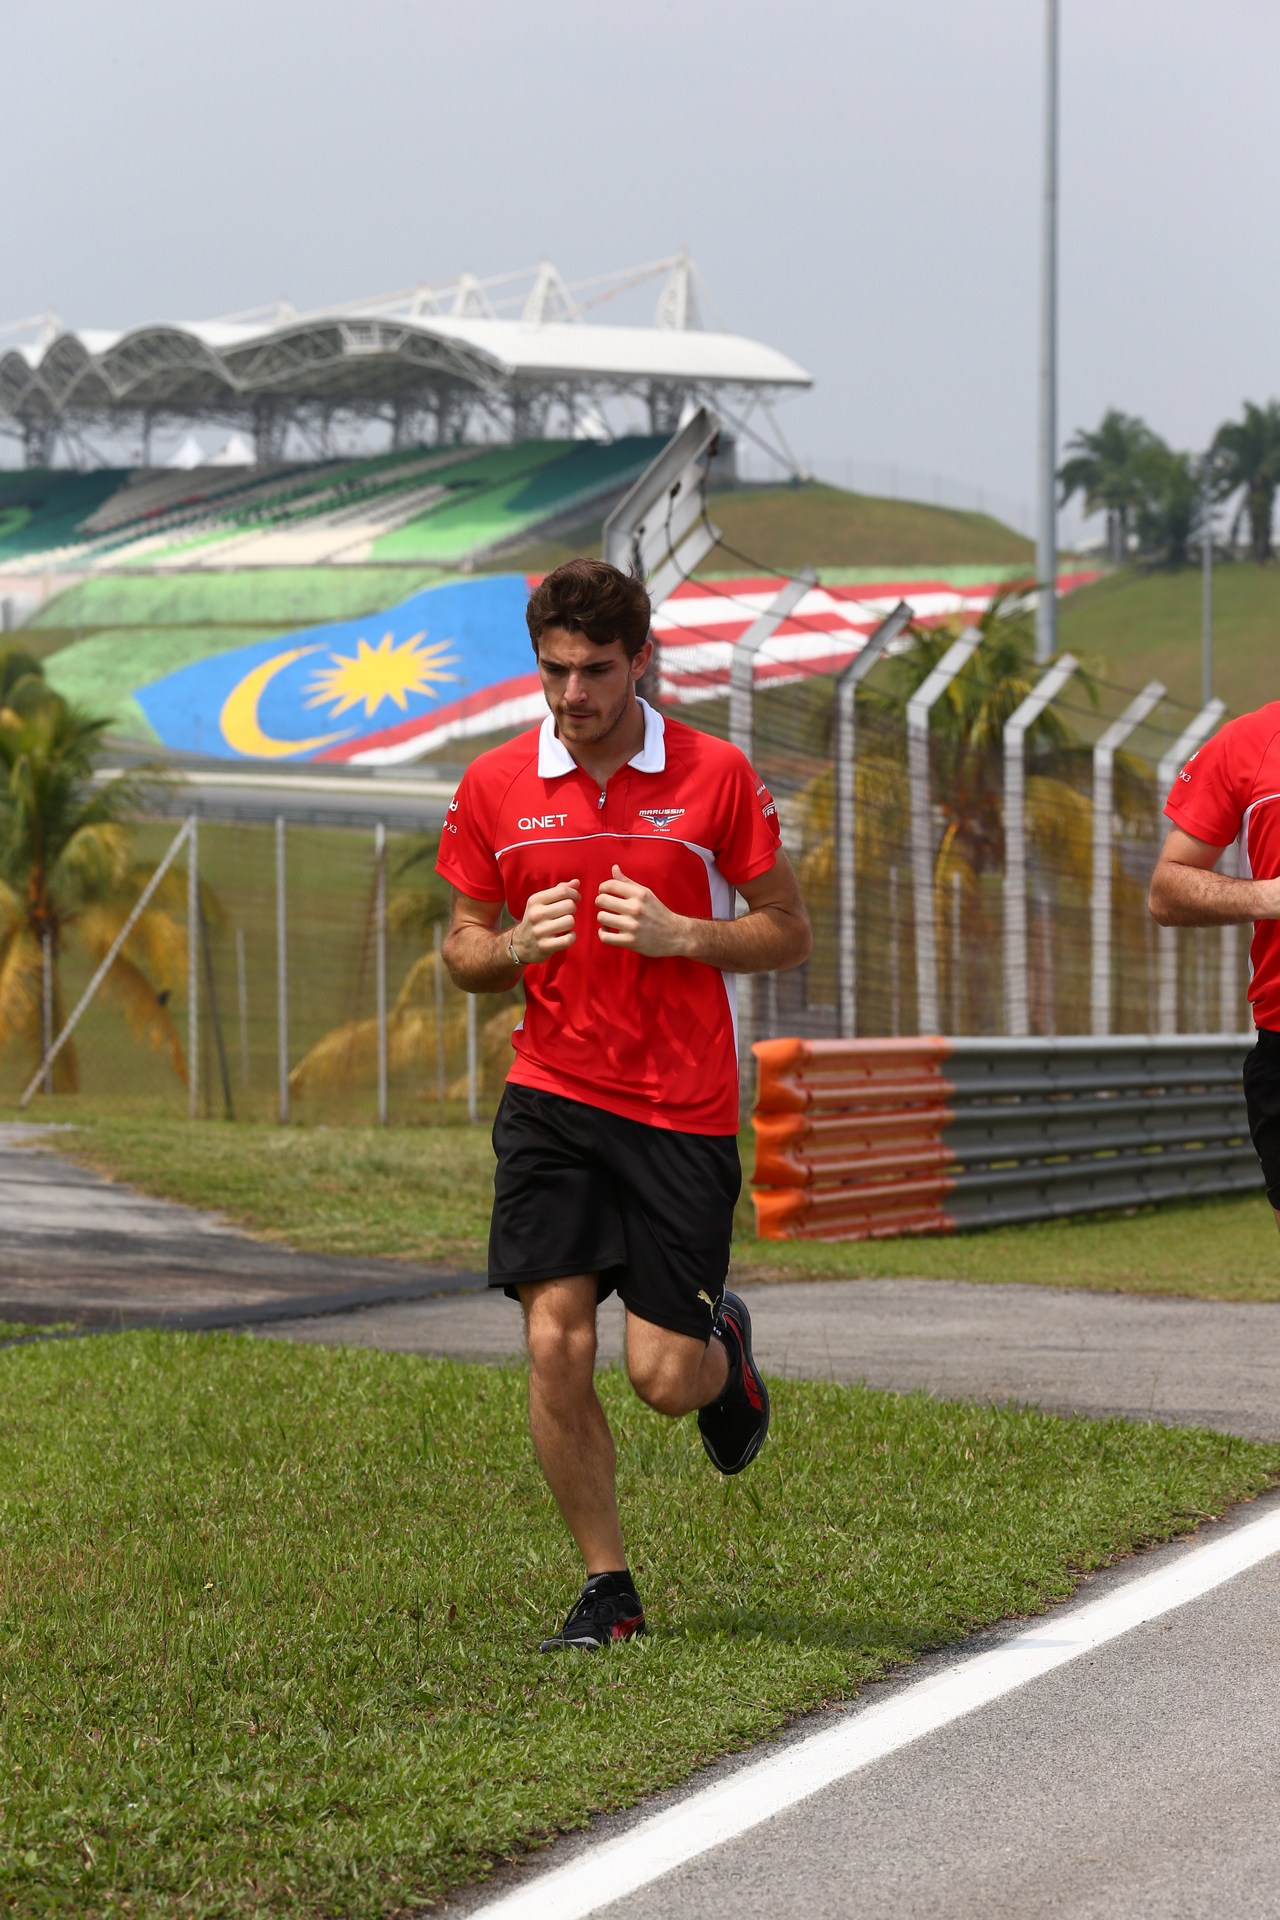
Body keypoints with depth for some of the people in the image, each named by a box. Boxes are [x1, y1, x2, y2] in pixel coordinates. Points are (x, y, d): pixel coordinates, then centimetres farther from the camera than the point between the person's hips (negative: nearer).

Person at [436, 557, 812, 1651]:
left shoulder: (714, 775, -3)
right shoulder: (495, 786, 4)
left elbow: (788, 933, 3)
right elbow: (463, 951, 12)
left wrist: (679, 933, -15)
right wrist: (517, 945, -11)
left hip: (683, 1109, -2)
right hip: (551, 1097, 2)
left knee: (665, 1379, -4)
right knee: (556, 1345, -10)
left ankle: (724, 1347, 35)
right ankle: (608, 1587, 7)